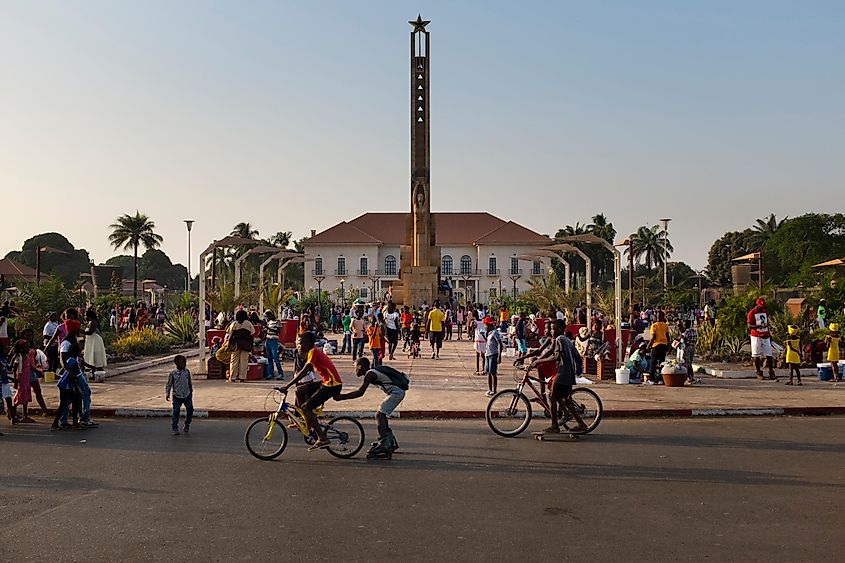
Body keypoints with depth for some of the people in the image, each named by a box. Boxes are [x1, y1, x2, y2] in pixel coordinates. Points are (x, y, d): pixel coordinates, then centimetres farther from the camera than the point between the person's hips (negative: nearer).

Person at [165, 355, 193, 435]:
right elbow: (169, 384, 1)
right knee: (175, 412, -6)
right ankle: (175, 429, 3)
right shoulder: (173, 373, -5)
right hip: (177, 396, -3)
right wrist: (167, 394, -7)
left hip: (187, 395, 3)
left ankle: (187, 426, 27)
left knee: (190, 410, 7)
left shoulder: (187, 372, 2)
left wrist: (191, 392, 18)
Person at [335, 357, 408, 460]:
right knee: (381, 415, 16)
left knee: (379, 415, -11)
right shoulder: (372, 372, 16)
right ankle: (391, 442, 26)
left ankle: (384, 445, -17)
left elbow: (360, 393, -19)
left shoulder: (370, 374, -14)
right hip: (398, 392, 10)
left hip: (396, 392, -10)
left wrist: (342, 397, -17)